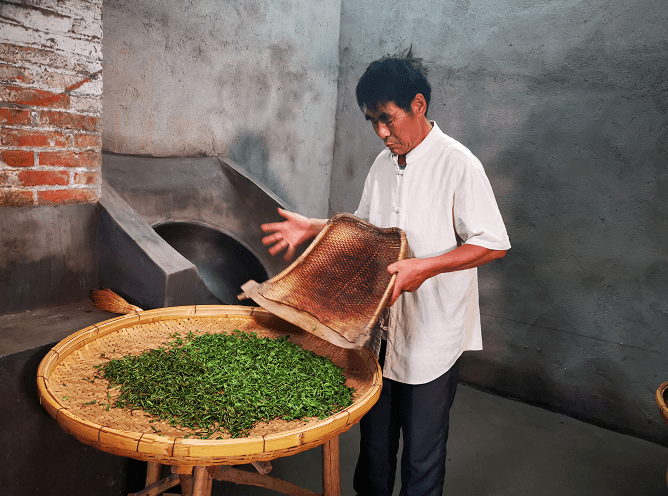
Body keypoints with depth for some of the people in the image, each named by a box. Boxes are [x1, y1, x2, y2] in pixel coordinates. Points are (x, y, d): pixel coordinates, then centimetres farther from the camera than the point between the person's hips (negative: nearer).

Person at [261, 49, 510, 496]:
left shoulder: (458, 165, -15)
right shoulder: (383, 164, 8)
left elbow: (493, 244, -15)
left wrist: (425, 267, -26)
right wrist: (314, 228, 5)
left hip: (432, 340, -6)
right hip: (380, 328, 7)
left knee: (421, 457, 11)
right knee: (373, 439, 22)